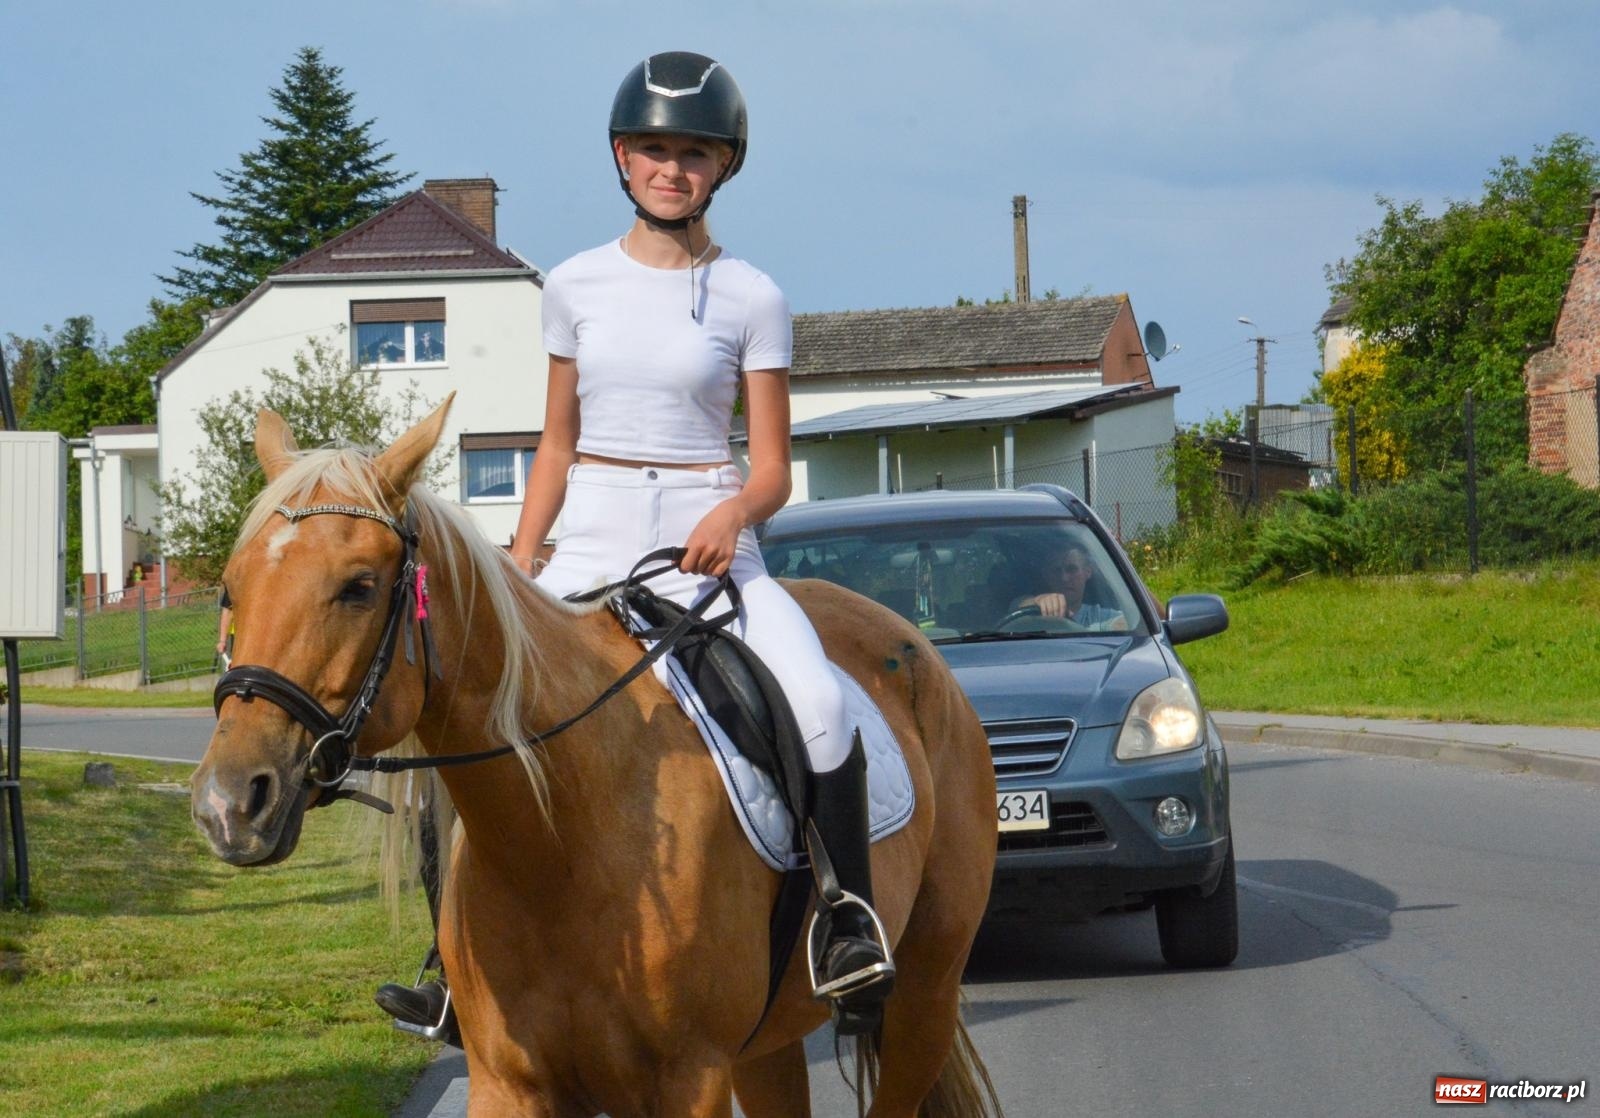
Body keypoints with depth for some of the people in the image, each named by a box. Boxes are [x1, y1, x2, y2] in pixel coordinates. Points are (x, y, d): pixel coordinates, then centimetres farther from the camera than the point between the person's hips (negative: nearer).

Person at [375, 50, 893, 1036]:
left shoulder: (751, 299, 1)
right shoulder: (577, 286, 8)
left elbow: (773, 470, 1)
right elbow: (557, 444, 15)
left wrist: (732, 516, -21)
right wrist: (517, 570, 6)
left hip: (709, 543, -2)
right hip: (592, 545, 3)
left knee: (818, 705, -28)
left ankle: (852, 929, -15)